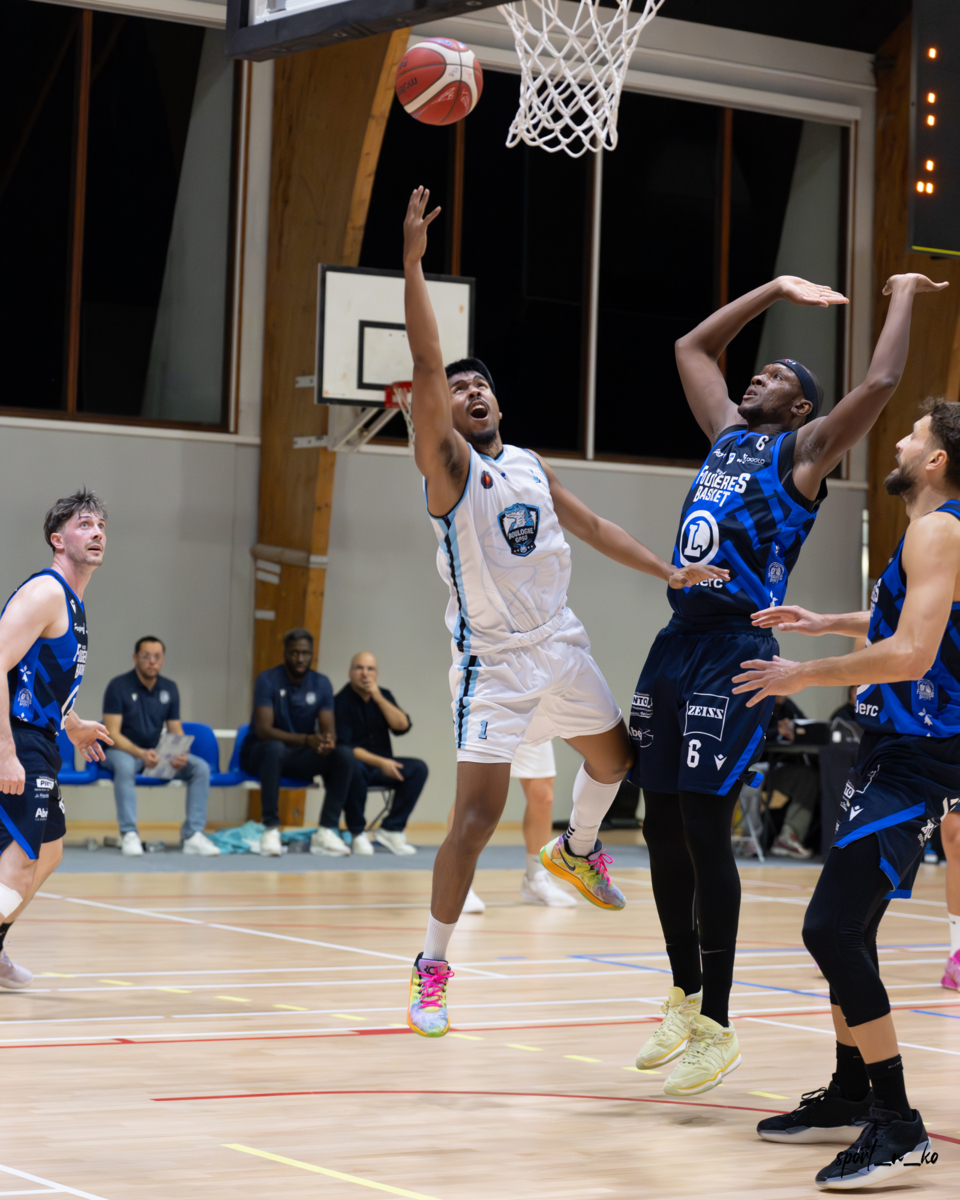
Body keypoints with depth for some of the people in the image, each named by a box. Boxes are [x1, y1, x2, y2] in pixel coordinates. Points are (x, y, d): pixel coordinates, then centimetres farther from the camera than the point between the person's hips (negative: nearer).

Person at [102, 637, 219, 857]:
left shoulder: (169, 689, 5)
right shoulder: (118, 687, -10)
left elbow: (176, 731, 6)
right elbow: (112, 734, -16)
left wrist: (180, 755, -18)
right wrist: (141, 754, -33)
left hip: (157, 754, 5)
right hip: (123, 751, -5)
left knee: (201, 767, -18)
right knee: (125, 766, -41)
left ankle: (192, 835, -17)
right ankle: (129, 834, -35)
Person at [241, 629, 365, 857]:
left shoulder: (321, 684, 1)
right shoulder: (268, 680, -13)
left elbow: (329, 729, -5)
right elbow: (263, 730, -24)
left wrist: (327, 741, -32)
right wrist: (307, 740, -37)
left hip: (300, 757, 5)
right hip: (260, 753, -5)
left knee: (345, 756, -21)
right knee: (275, 748, -40)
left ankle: (327, 831, -24)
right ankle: (270, 829, -35)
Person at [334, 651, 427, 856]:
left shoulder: (383, 696, 7)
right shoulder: (341, 701, -11)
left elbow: (403, 726, -8)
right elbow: (344, 747, -19)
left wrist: (379, 698, -17)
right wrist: (380, 762, -28)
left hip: (381, 766, 6)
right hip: (354, 763, -6)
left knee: (418, 769, -17)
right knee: (355, 768, -39)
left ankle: (391, 829, -14)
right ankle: (358, 833, -23)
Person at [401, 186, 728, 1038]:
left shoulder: (532, 467, 10)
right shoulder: (447, 464, -9)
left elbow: (593, 528, 17)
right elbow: (426, 369, -22)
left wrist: (667, 571, 4)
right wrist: (414, 263, -29)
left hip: (559, 642, 7)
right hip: (493, 657, -7)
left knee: (615, 757, 23)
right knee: (477, 815, -13)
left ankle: (576, 851, 53)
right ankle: (432, 969, -3)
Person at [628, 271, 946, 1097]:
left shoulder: (802, 451, 0)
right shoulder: (728, 434, 19)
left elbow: (880, 384, -13)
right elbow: (692, 347, 31)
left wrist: (904, 297, 0)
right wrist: (779, 290, 29)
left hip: (734, 650, -7)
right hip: (677, 641, 7)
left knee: (704, 832, -10)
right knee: (662, 829, 9)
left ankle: (717, 1027, -4)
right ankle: (685, 997, 23)